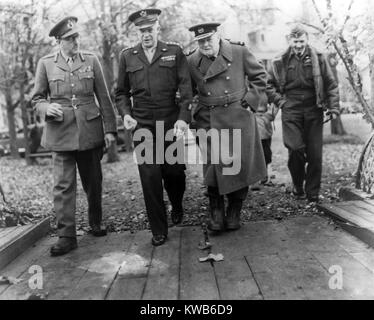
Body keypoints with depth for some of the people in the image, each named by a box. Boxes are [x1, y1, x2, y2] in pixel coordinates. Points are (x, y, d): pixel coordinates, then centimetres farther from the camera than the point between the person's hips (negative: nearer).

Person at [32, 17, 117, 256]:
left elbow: (104, 97, 5)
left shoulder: (91, 60, 6)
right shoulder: (46, 64, 5)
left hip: (90, 131, 1)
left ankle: (96, 223, 31)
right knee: (63, 185, -4)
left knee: (94, 182, 11)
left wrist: (110, 129, 0)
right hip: (60, 133, -1)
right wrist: (46, 108, -14)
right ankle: (67, 236, 4)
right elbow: (36, 99, 10)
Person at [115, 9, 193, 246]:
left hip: (172, 124, 0)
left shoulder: (175, 53, 5)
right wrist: (126, 114, -4)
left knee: (174, 171, 5)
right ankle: (159, 231, 12)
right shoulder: (127, 57, 9)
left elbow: (186, 88, -2)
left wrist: (184, 118, -14)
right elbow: (121, 93, 14)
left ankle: (177, 207, 40)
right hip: (142, 126, 1)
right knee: (150, 177, -2)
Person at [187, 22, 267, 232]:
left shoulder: (240, 52, -1)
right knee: (214, 167, -2)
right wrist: (191, 113, 4)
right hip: (209, 122, 1)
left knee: (239, 165, 4)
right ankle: (216, 215, 14)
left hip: (239, 119, 0)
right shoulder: (193, 62, 3)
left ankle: (234, 214, 21)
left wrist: (250, 100, -1)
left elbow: (260, 76, 8)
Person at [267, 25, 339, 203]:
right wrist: (280, 101, 2)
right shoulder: (280, 62, 4)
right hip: (291, 111, -1)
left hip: (314, 111, 1)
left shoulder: (318, 59, 4)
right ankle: (298, 187, 15)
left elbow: (331, 85, 5)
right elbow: (268, 85, 13)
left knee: (315, 154, 1)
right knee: (295, 149, -10)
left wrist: (333, 107, -3)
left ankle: (312, 194, 14)